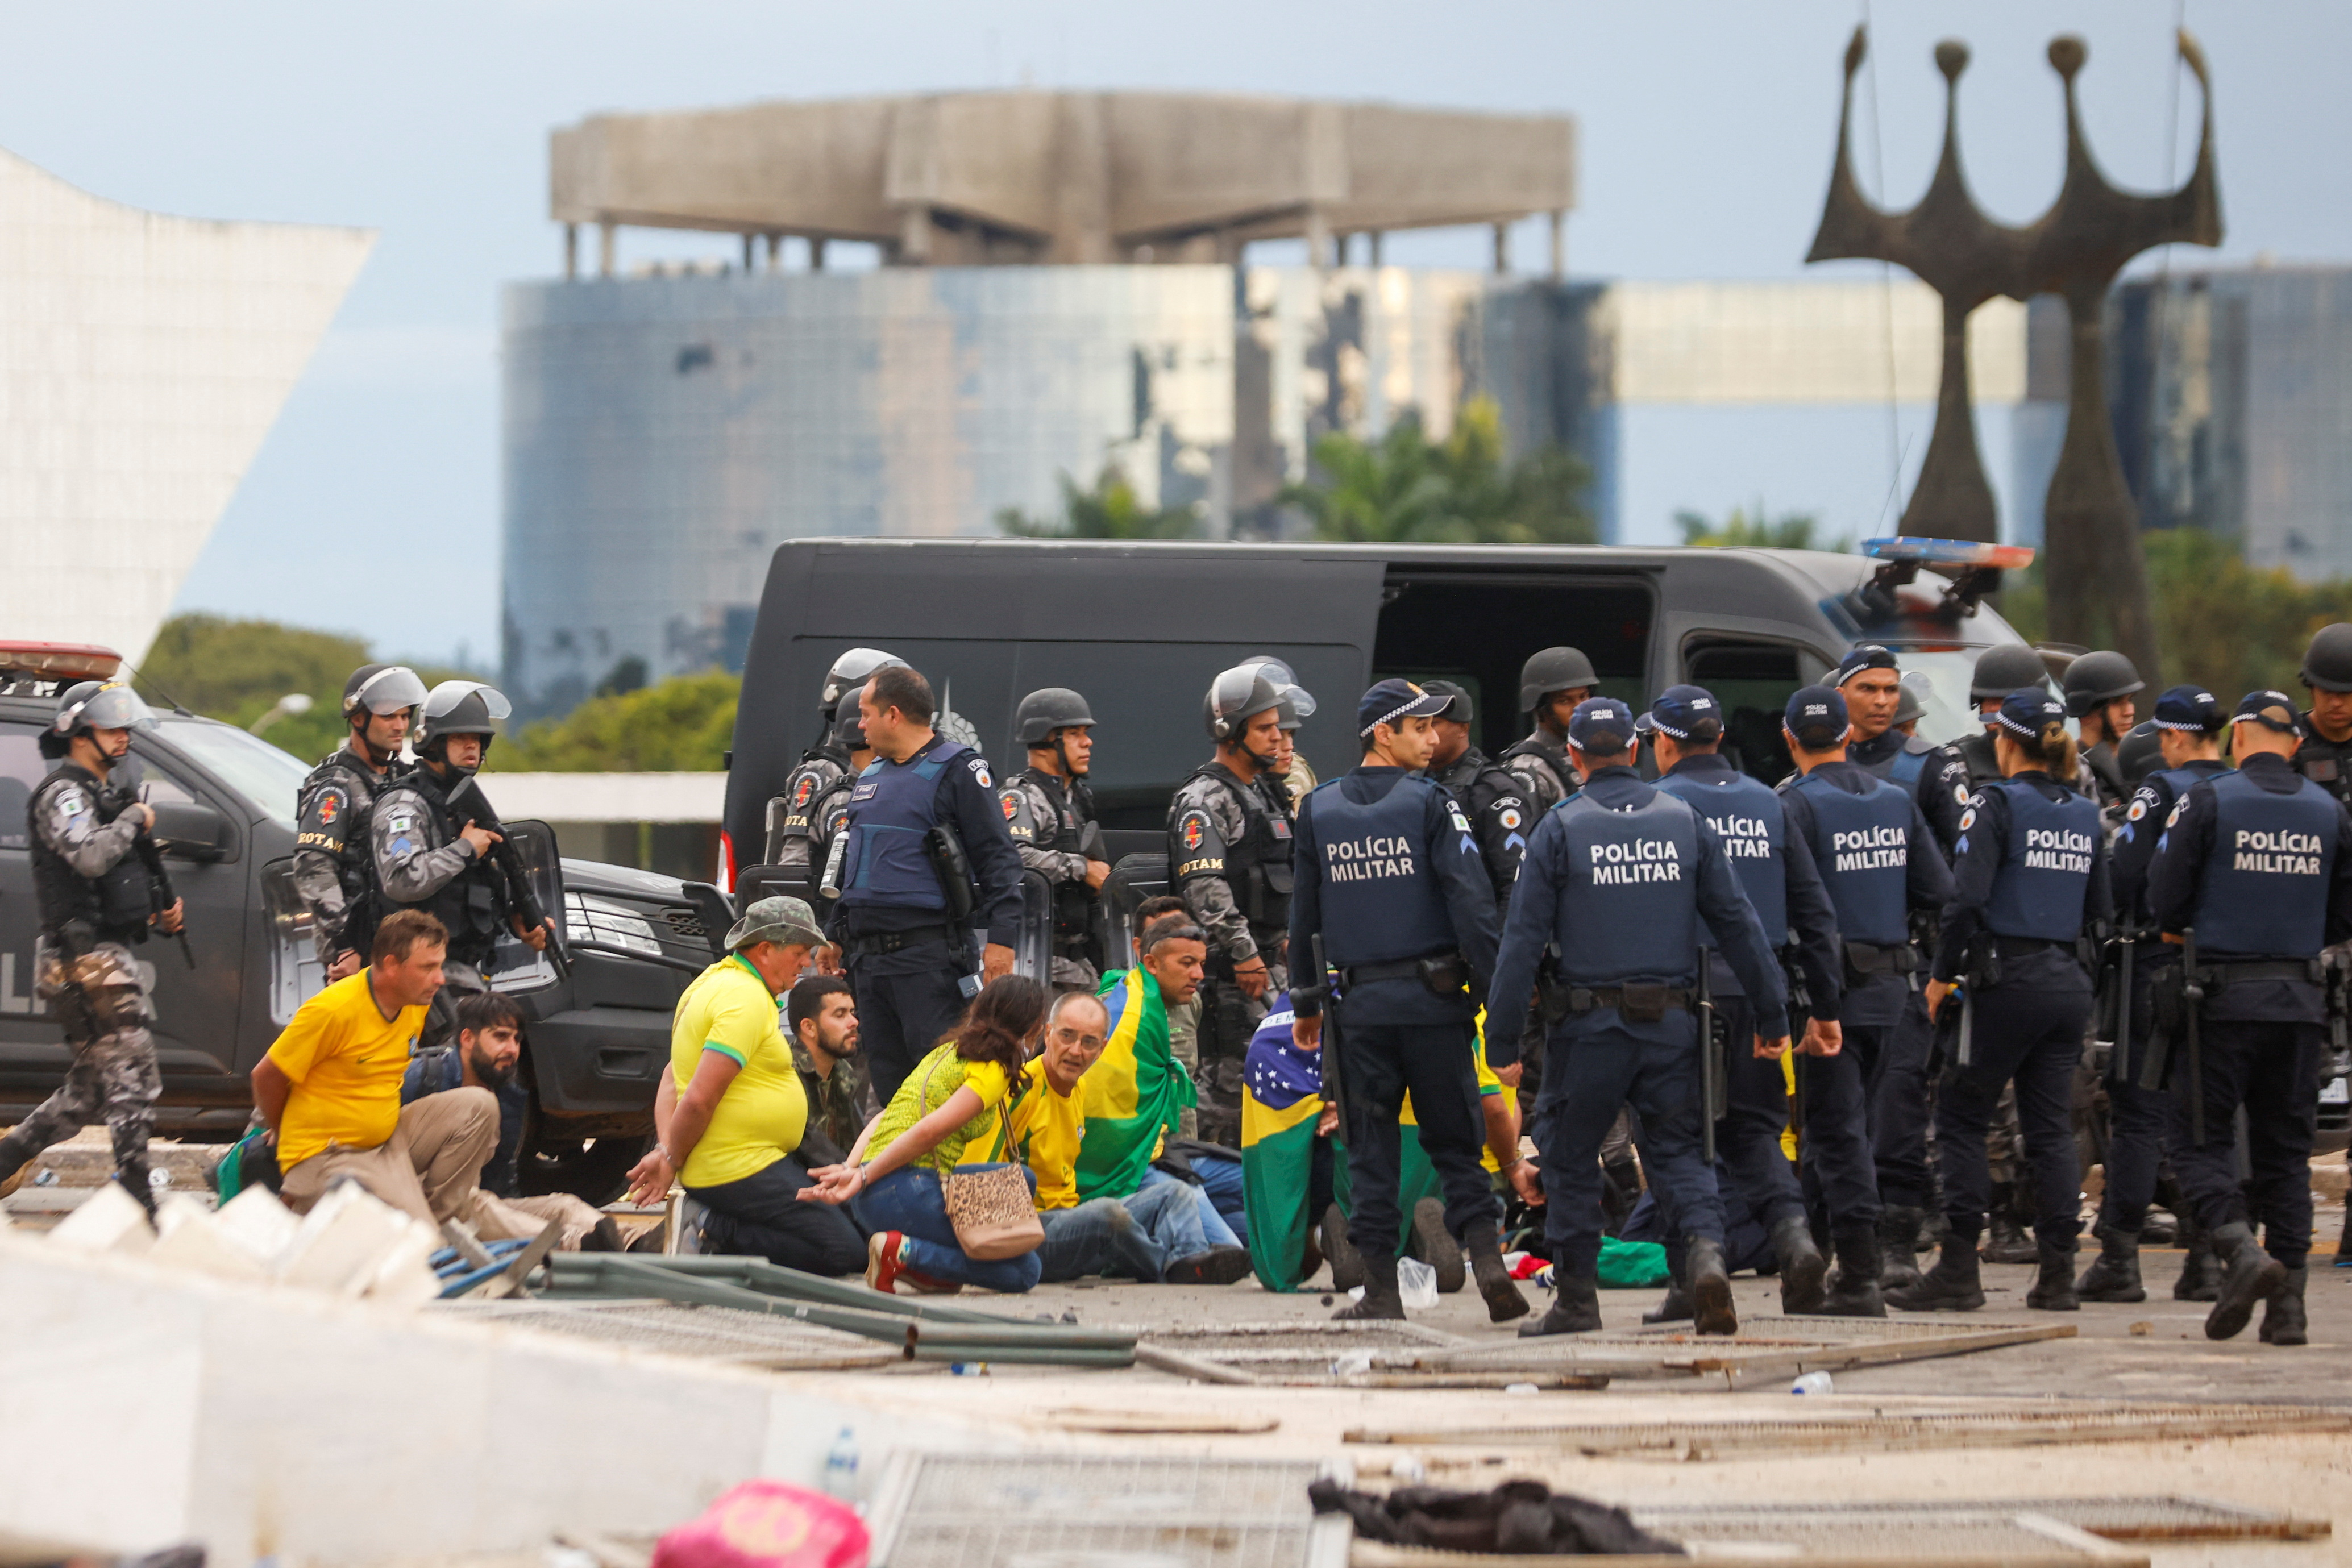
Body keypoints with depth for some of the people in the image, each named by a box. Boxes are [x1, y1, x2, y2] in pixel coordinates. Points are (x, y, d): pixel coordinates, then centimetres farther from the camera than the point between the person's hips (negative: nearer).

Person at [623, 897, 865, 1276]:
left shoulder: (714, 980, 17)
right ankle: (721, 1232, -13)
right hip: (742, 1170, -10)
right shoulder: (746, 999, -17)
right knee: (845, 1252, -15)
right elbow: (699, 1099, -23)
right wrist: (671, 1160, -9)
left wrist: (666, 1151, 1)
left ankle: (720, 1229, 4)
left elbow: (671, 1084, 17)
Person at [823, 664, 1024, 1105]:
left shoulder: (958, 770, -4)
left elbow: (997, 856, -9)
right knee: (888, 1080, 7)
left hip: (928, 953, -8)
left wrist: (1000, 937, -17)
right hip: (868, 955, 8)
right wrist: (833, 935, 25)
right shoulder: (871, 777, 20)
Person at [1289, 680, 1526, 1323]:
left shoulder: (1319, 810, 7)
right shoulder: (1429, 803, -5)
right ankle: (1487, 1258, -9)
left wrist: (1307, 1002, 21)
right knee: (1454, 1139, 5)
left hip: (1361, 1003, 2)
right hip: (1433, 997, -2)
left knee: (1370, 1148, 6)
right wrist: (1495, 991, -9)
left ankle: (1380, 1287, 4)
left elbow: (1303, 915, 13)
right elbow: (1472, 901, -12)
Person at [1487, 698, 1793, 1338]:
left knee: (1571, 1155, 11)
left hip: (1593, 1021, -3)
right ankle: (1706, 1251, -17)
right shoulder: (1685, 821, 5)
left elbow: (1523, 939, -6)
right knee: (1676, 1151, 10)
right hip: (1672, 1021, 3)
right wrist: (1772, 1015, 11)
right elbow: (1737, 922, 5)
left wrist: (1502, 1038, -3)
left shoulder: (1559, 829, -4)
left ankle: (1577, 1296, 14)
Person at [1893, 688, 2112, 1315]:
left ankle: (1958, 1270, -1)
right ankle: (2058, 1273, 6)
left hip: (2008, 981, -6)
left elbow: (1967, 898, -17)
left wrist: (1944, 974, -8)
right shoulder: (2084, 814, 10)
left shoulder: (1998, 805, -10)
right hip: (2068, 982, 6)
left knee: (1960, 1121, 2)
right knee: (2051, 1128, 9)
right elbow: (2099, 911, 14)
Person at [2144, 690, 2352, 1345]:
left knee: (2203, 1142, 2)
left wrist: (2186, 931, 14)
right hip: (2299, 1001, 4)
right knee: (2286, 1149, 9)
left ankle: (2241, 1249, -22)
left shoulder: (2208, 800, -7)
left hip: (2224, 996, -4)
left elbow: (2165, 902, -7)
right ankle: (2288, 1302, 5)